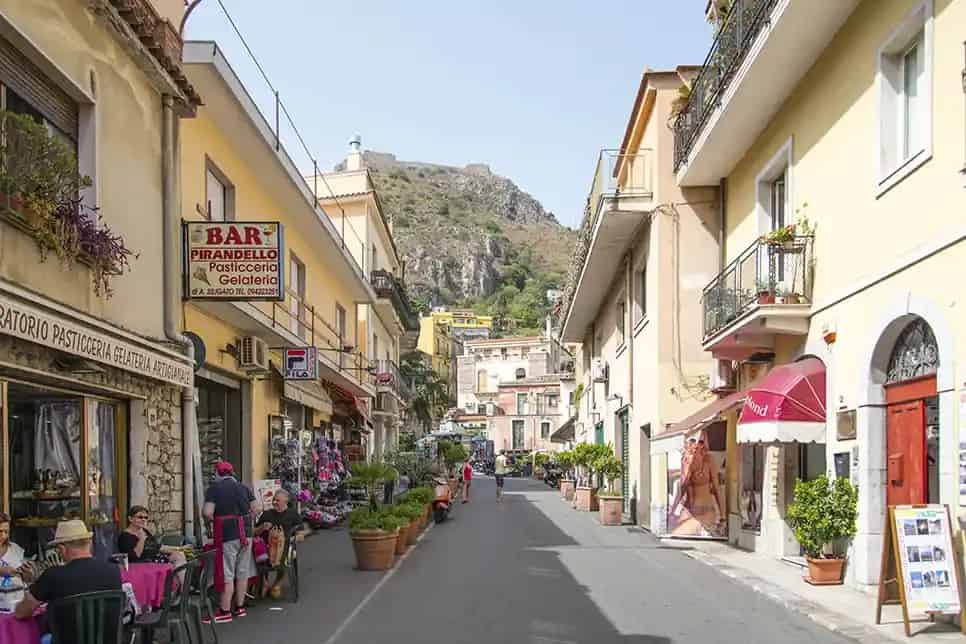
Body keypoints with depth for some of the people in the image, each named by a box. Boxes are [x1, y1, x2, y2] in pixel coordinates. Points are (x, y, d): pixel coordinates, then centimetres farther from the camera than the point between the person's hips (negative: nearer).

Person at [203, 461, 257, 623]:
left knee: (226, 573, -2)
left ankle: (225, 611, 1)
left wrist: (213, 519, 4)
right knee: (243, 572, 13)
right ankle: (240, 607, 22)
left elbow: (207, 512, -16)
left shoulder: (214, 488, -6)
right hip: (246, 532, 5)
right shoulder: (244, 487, 9)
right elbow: (255, 509, 7)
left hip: (227, 535, -5)